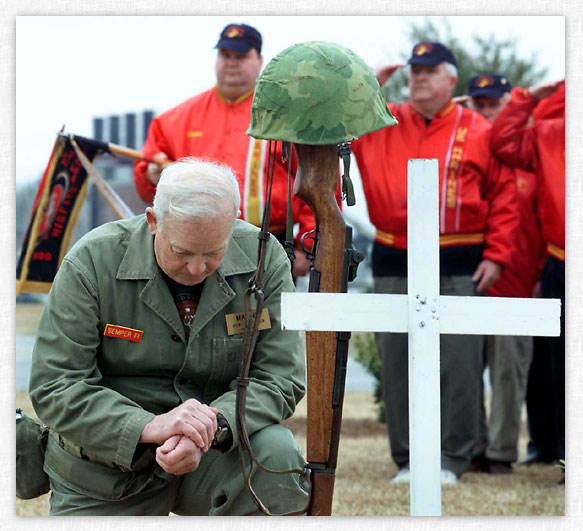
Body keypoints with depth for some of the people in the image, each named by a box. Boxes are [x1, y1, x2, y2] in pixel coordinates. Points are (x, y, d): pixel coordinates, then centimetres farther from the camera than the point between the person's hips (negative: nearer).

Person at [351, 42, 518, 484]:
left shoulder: (478, 131, 4)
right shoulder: (380, 123, 10)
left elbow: (504, 196, 4)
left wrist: (496, 256, -4)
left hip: (459, 267, -2)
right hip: (394, 265, 2)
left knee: (458, 364, -4)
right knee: (398, 364, 4)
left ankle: (451, 459, 3)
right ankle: (408, 459, 11)